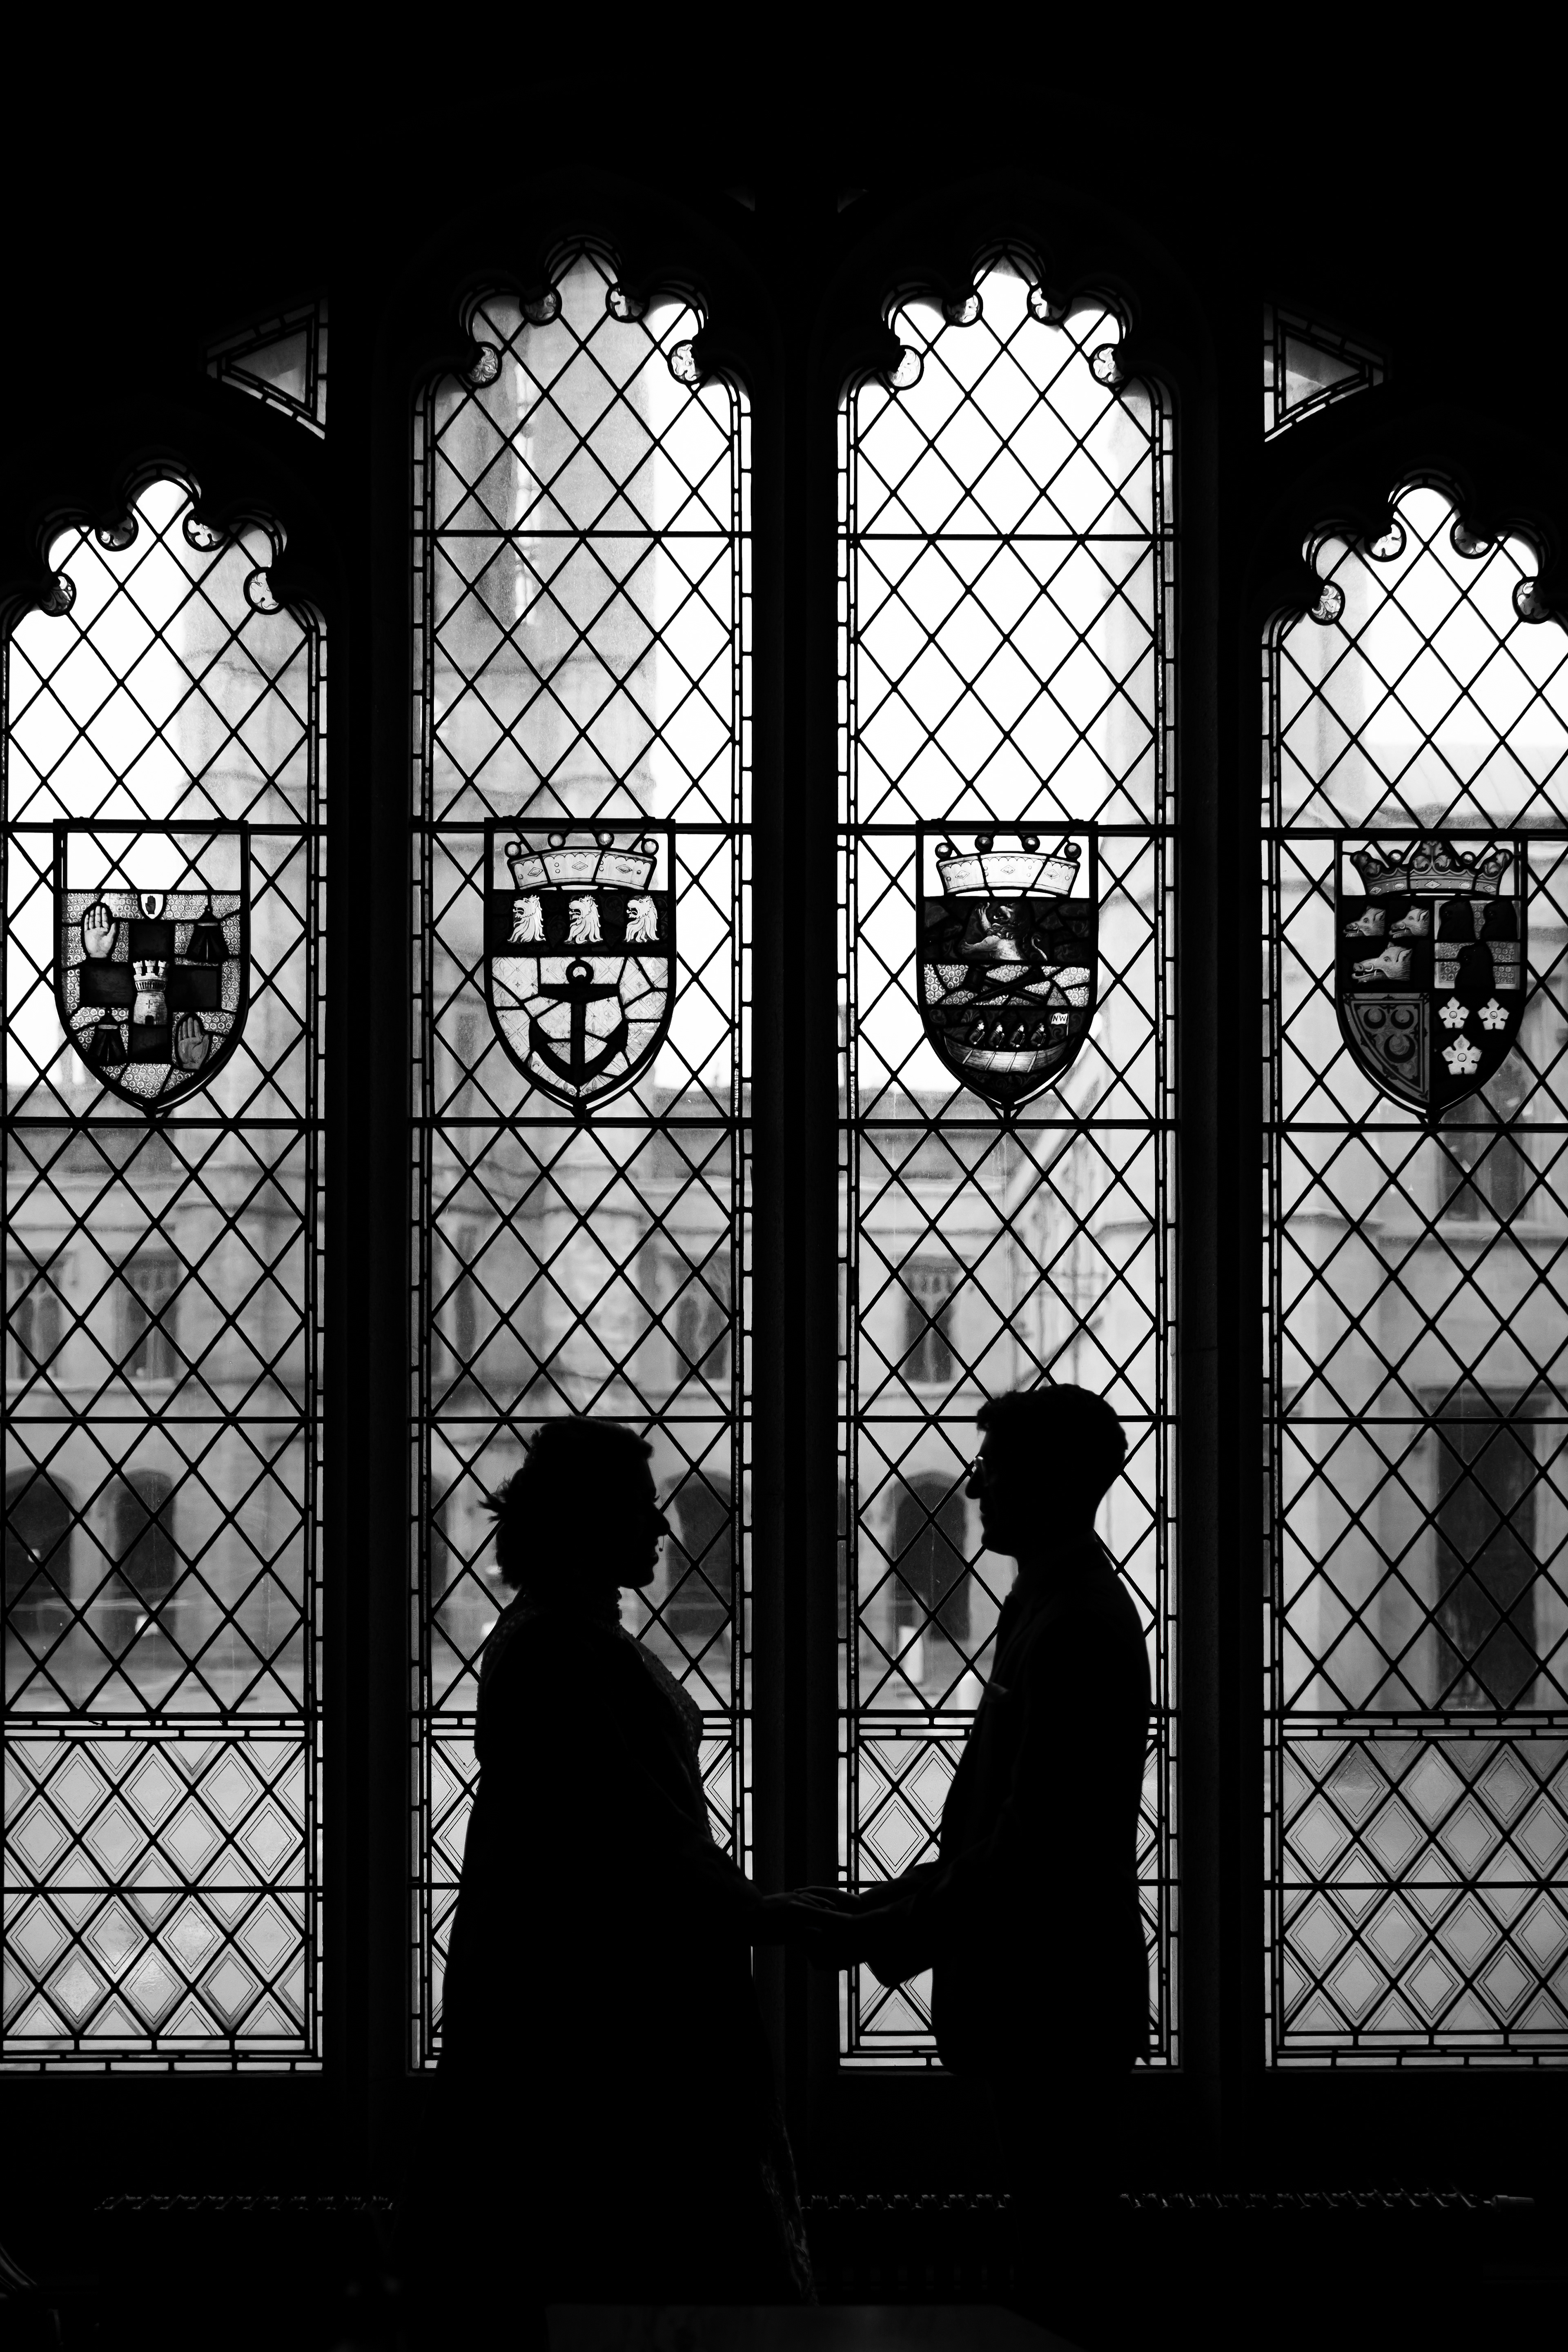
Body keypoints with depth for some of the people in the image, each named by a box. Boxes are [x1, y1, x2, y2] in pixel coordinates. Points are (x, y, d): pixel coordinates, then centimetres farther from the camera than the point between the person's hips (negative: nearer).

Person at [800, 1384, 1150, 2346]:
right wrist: (890, 1905, 13)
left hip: (1055, 2003, -10)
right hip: (1038, 1995, 10)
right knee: (1061, 2243, 15)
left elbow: (1029, 1844, -22)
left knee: (1061, 2253, -3)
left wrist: (889, 1933, -16)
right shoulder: (1052, 1603, 13)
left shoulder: (1073, 1626, -19)